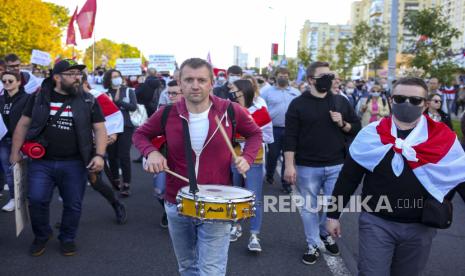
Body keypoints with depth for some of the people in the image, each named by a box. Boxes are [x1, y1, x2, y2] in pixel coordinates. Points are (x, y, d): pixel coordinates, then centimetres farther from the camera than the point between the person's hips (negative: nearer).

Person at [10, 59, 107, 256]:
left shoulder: (88, 101, 2)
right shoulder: (39, 98, 4)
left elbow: (100, 129, 1)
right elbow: (23, 124, 10)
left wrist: (99, 155, -12)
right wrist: (15, 152, 6)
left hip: (74, 164, 0)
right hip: (41, 161, 0)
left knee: (73, 204, 7)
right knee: (36, 200, -4)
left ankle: (67, 238, 30)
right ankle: (41, 235, 23)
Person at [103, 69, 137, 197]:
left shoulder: (129, 91, 7)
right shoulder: (106, 94, 6)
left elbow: (133, 107, -7)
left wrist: (118, 101, -10)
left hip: (125, 127, -2)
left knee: (124, 156, -8)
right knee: (112, 155, 8)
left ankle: (125, 185, -5)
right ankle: (115, 181, 28)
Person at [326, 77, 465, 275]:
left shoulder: (445, 139, -8)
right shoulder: (371, 134, -7)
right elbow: (348, 178, -1)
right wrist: (333, 214, 3)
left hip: (420, 227, 2)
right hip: (375, 222, -1)